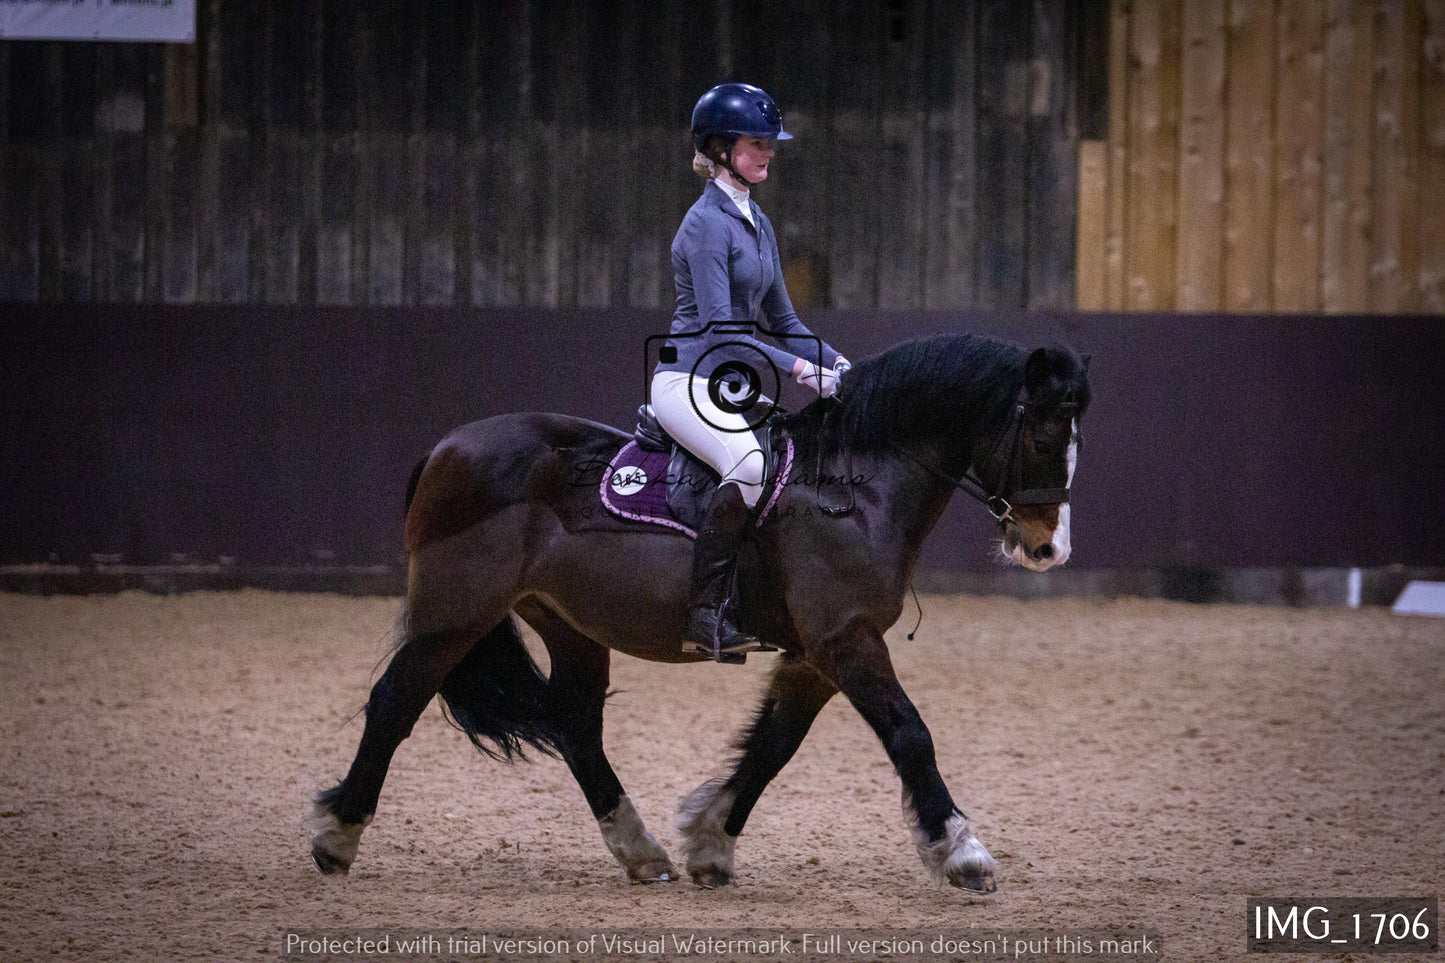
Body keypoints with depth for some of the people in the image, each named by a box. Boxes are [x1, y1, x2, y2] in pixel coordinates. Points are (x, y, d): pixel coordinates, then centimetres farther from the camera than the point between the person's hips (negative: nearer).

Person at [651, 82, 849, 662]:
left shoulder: (757, 223, 16)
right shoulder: (707, 223, -12)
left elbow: (780, 321, 22)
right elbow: (719, 331, -20)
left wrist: (836, 363, 8)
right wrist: (798, 368, -25)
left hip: (735, 387, 10)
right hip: (689, 380, -10)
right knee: (750, 467, -33)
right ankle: (704, 614, -30)